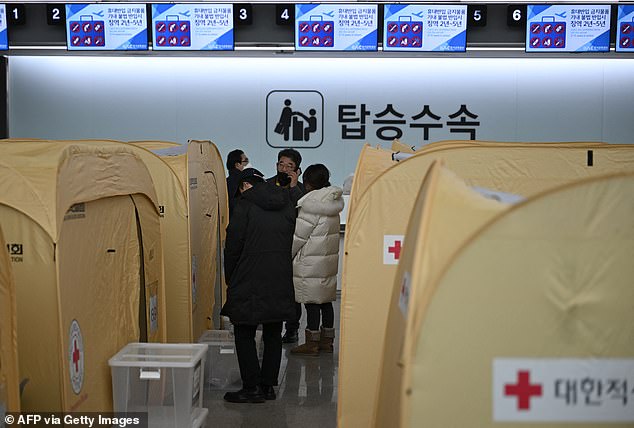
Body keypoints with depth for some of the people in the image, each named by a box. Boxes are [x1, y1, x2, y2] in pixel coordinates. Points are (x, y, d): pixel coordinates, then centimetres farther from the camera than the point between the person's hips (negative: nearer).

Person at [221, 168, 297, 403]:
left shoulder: (244, 204, -6)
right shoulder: (287, 204, 11)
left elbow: (233, 245, -6)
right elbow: (291, 242, 13)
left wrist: (230, 279, 6)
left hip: (250, 283, -6)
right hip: (281, 283, 6)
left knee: (244, 335, 4)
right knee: (273, 335, 13)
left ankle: (252, 387, 4)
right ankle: (268, 385, 19)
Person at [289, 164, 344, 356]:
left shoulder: (310, 203, -15)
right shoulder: (333, 202, 10)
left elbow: (298, 235, -12)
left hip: (311, 263, -8)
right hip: (329, 259, 8)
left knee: (311, 302, -2)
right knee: (326, 300, 13)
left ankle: (311, 343, 4)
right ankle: (327, 340, 20)